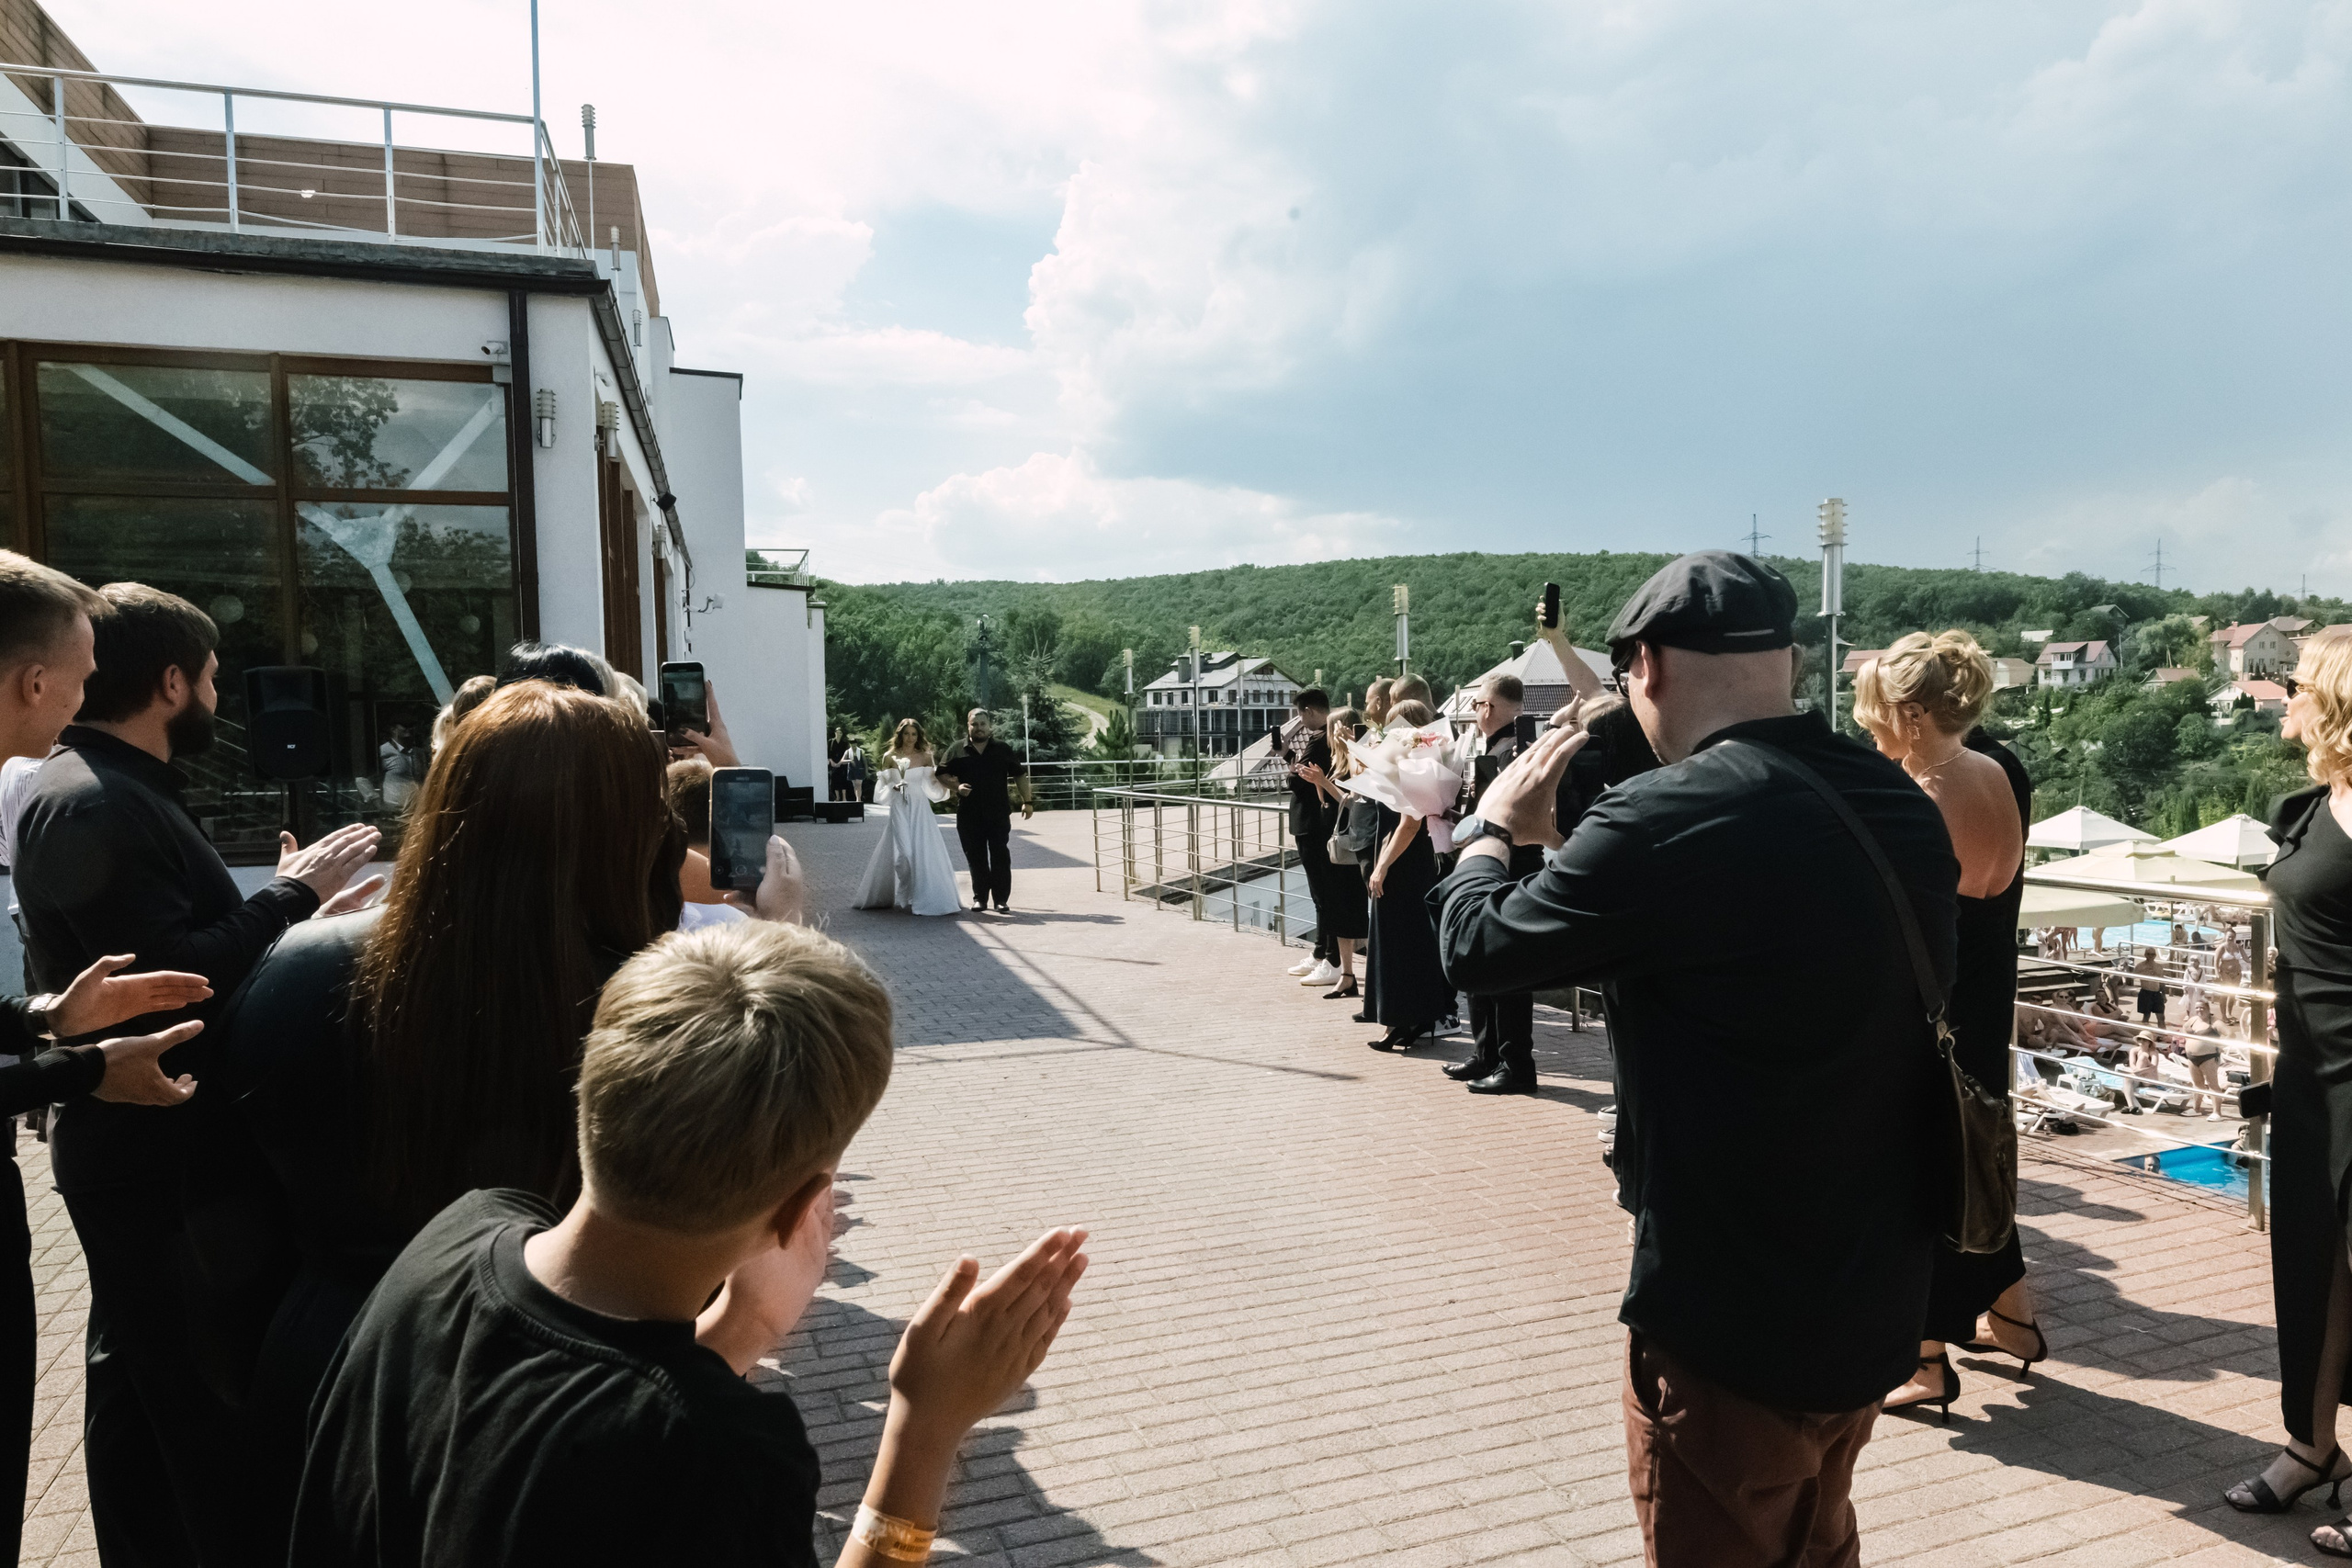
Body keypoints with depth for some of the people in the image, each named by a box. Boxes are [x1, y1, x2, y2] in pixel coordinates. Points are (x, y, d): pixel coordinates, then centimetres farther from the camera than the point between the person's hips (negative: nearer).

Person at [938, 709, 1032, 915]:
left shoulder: (1002, 749, 6)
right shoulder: (958, 751, 6)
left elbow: (1019, 774, 9)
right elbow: (942, 774, 11)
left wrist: (1027, 801, 3)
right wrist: (957, 786, -8)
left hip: (998, 814, -1)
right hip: (969, 816, 1)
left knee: (1000, 856, -1)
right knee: (976, 858, 6)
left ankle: (1002, 899, 4)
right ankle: (980, 898, 15)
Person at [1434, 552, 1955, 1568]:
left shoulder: (1670, 819, -26)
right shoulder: (1903, 808, -1)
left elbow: (1478, 947, -12)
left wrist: (1497, 827, 7)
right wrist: (1566, 845, 15)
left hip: (1732, 1320, -7)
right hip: (1873, 1303, 7)